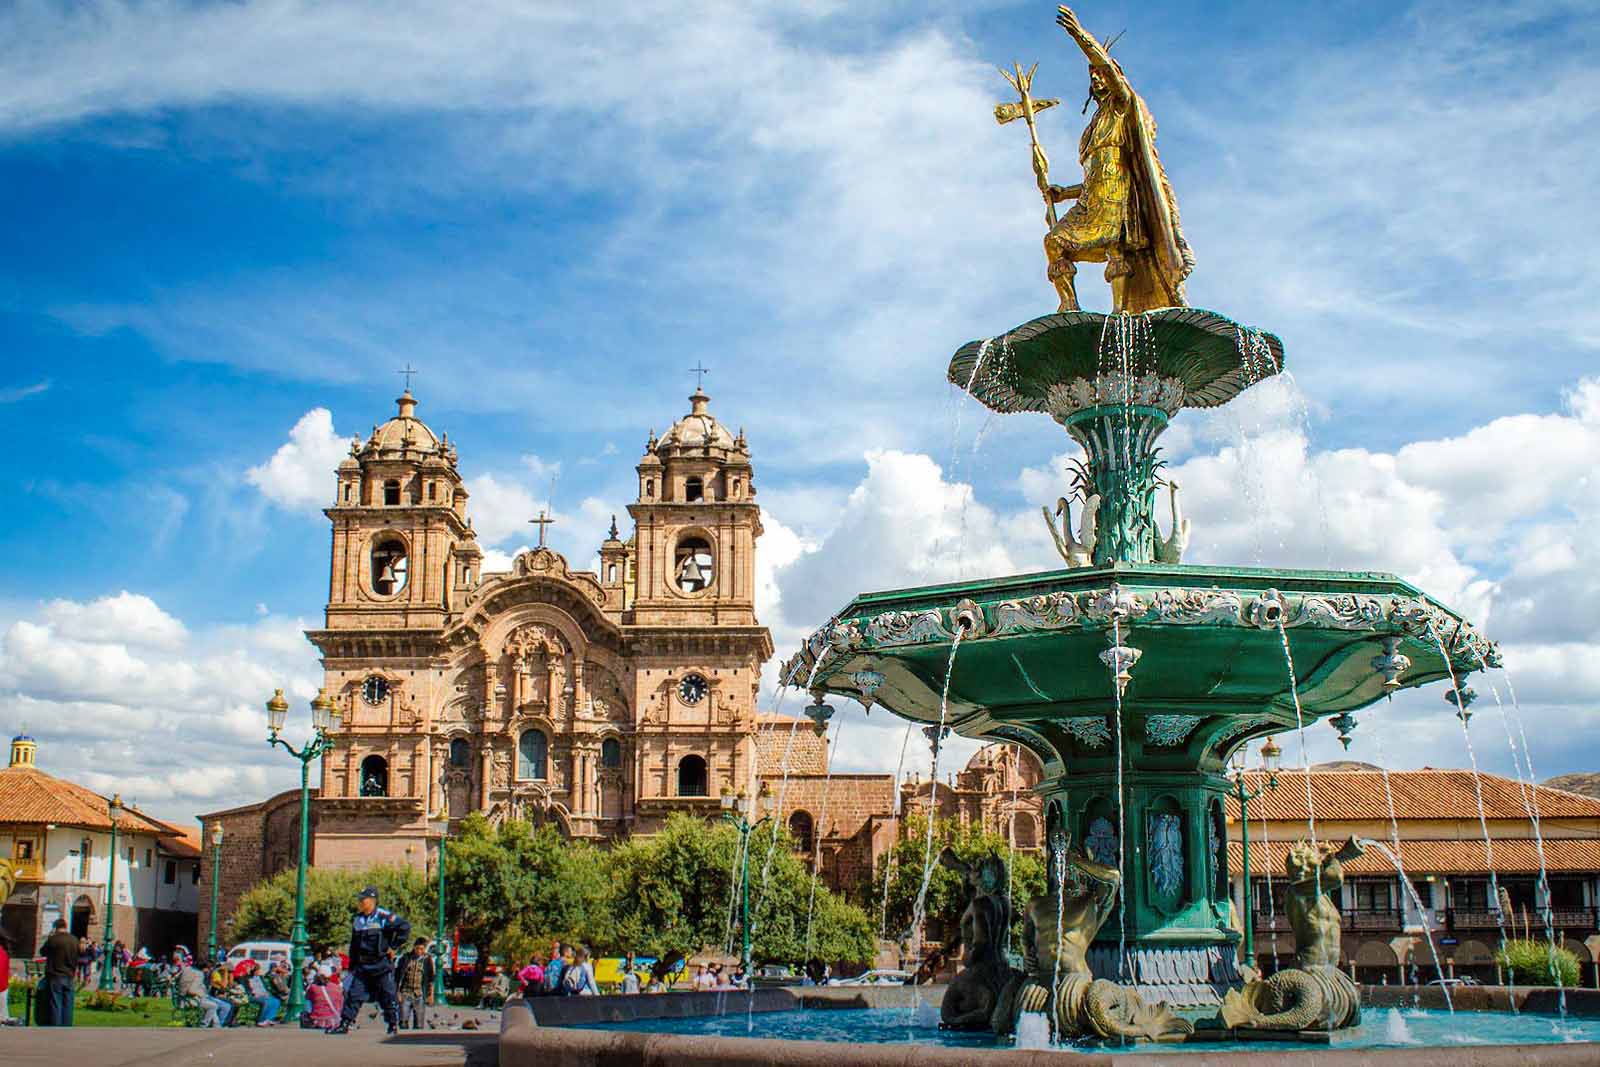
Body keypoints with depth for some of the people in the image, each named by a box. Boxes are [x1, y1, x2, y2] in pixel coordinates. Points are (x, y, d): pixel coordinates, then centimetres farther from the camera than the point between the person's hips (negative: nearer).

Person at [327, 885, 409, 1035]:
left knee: (388, 996, 1)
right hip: (362, 965, 6)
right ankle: (344, 1024, 6)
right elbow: (354, 945, 20)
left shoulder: (384, 917, -9)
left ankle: (394, 1025, 11)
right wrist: (352, 966, 16)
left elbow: (405, 928, -12)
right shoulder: (357, 919, 12)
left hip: (382, 964, -6)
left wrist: (393, 946, -10)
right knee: (353, 995, 2)